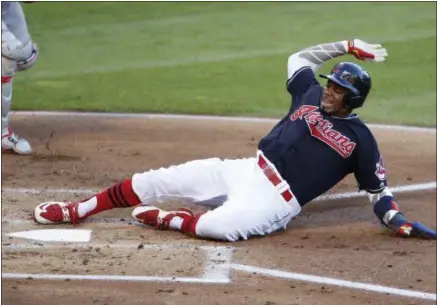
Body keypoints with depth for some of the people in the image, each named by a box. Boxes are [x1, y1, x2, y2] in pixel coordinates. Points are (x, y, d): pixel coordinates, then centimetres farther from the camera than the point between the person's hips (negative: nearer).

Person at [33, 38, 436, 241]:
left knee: (218, 225, -38)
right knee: (160, 180, -7)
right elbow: (300, 58, 27)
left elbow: (378, 188, 2)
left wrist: (399, 222, -12)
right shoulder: (311, 95, 12)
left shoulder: (360, 139, -1)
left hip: (275, 202, -5)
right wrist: (346, 47, 22)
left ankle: (163, 219, -11)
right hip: (246, 171, 6)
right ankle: (77, 210, 1)